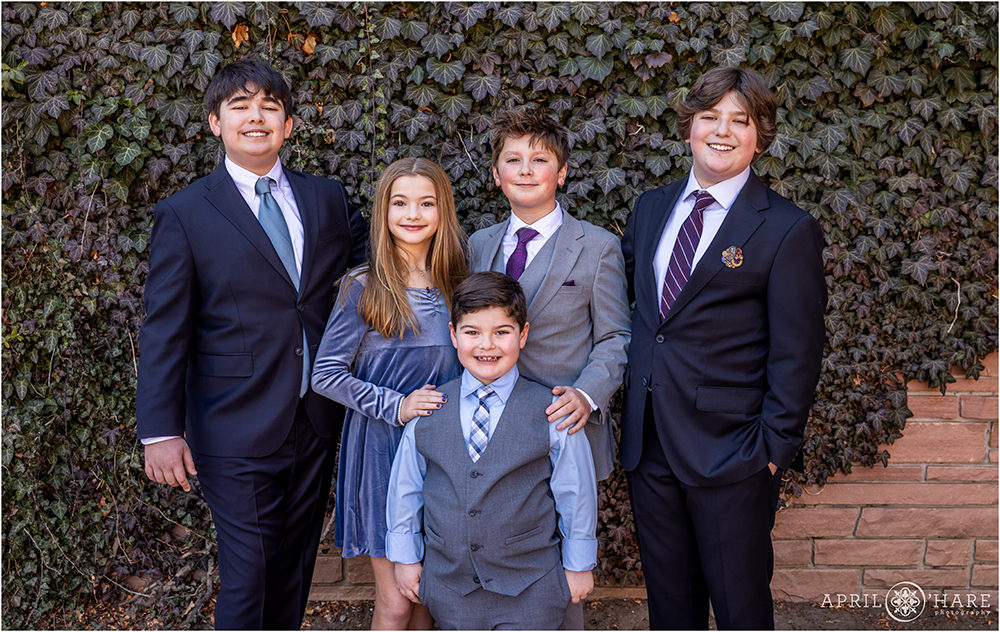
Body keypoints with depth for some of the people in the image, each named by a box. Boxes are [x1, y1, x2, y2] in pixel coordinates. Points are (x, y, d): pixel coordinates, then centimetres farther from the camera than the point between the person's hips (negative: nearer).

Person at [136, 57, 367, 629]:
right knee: (248, 576, 3)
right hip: (238, 432, -4)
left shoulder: (328, 199, 6)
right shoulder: (185, 214, -5)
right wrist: (161, 431, -11)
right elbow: (164, 330, -7)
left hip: (317, 422, 4)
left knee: (296, 567, 17)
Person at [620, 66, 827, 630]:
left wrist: (774, 447, -11)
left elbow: (796, 355, -8)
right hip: (649, 445, 5)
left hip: (731, 452, -5)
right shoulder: (651, 209, 10)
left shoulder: (788, 230, -7)